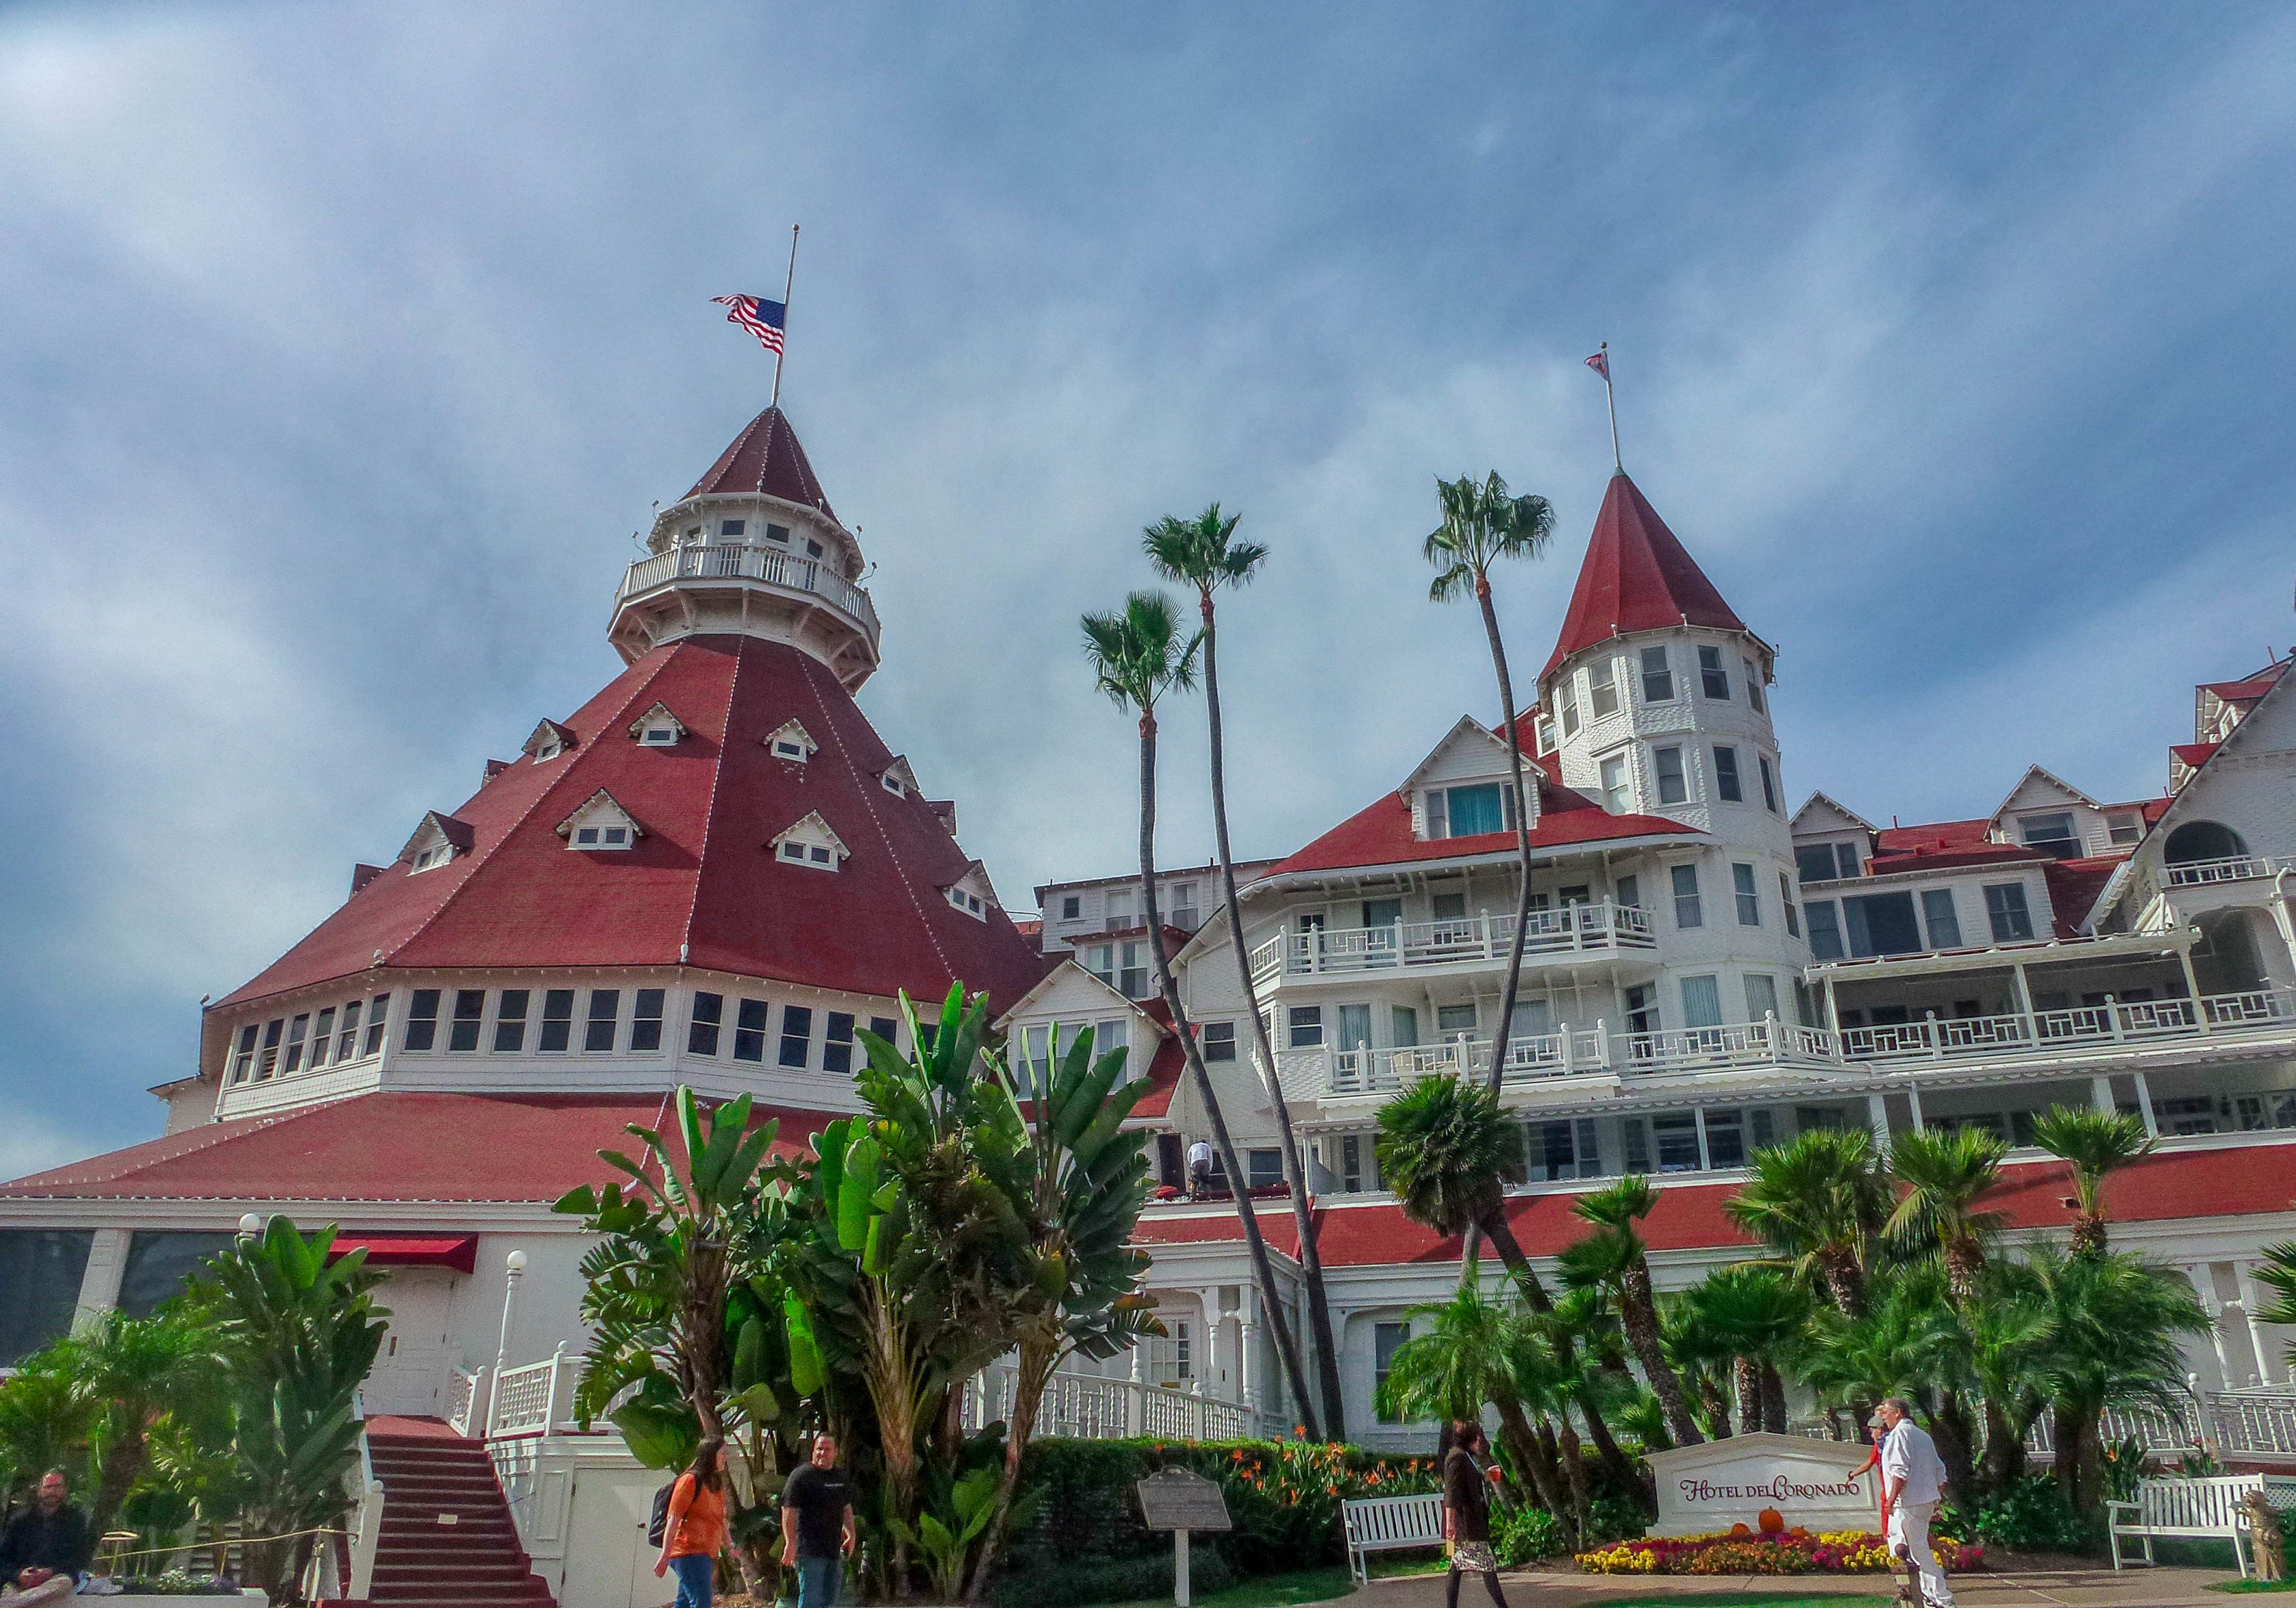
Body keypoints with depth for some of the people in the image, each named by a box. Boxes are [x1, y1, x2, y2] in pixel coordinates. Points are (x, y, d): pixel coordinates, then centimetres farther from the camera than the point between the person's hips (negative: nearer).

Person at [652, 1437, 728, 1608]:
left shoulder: (717, 1486, 17)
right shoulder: (690, 1481, -9)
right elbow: (673, 1520, -12)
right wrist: (665, 1555, -17)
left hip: (706, 1555, 8)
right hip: (690, 1553, -8)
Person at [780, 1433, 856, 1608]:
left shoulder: (841, 1477, 14)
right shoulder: (801, 1476, -8)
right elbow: (789, 1511, -12)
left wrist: (850, 1535, 17)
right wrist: (790, 1543, -18)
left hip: (834, 1548, 7)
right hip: (810, 1551, -7)